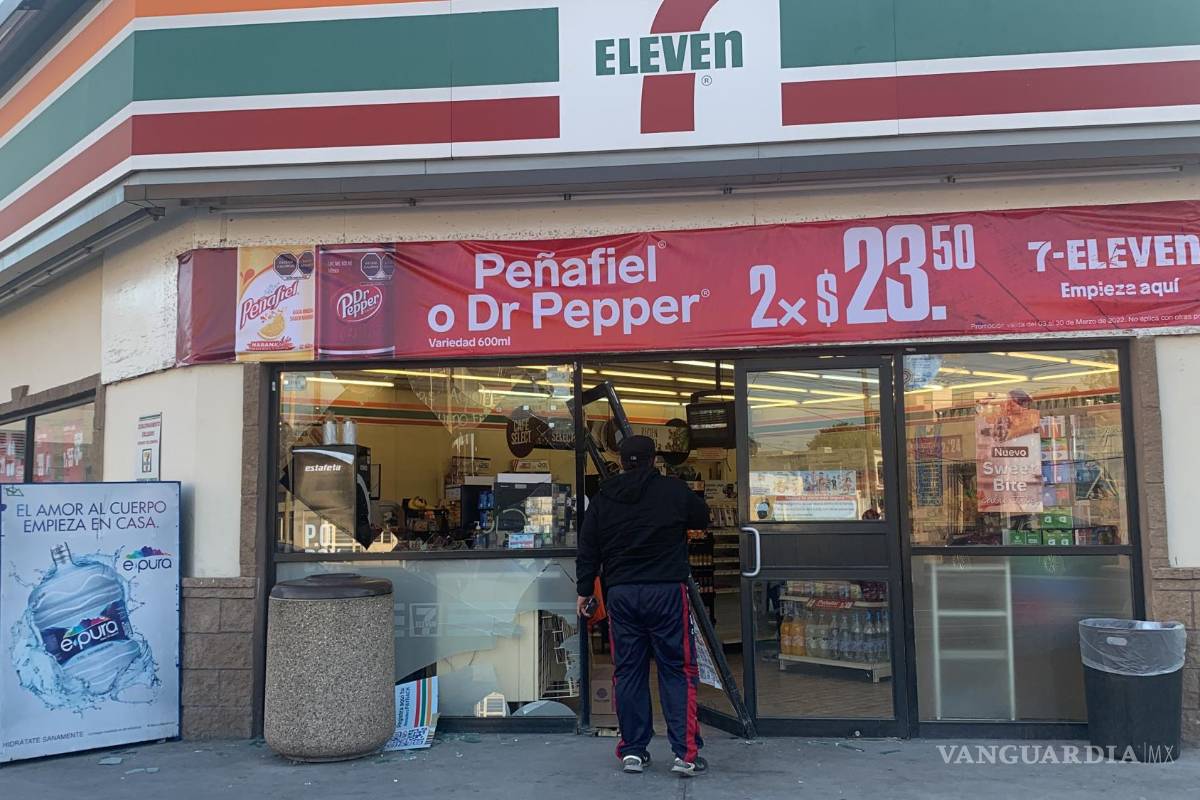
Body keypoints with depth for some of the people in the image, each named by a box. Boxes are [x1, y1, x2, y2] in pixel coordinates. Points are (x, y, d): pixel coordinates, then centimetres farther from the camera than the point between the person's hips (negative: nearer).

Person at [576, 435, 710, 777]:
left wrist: (584, 590, 18)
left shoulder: (602, 499, 6)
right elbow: (702, 519, 15)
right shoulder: (674, 491, -2)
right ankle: (685, 753, 1)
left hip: (620, 594, 3)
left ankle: (633, 751, 14)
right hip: (667, 591, -3)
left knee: (628, 672, 10)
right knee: (677, 671, 3)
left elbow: (588, 550, 8)